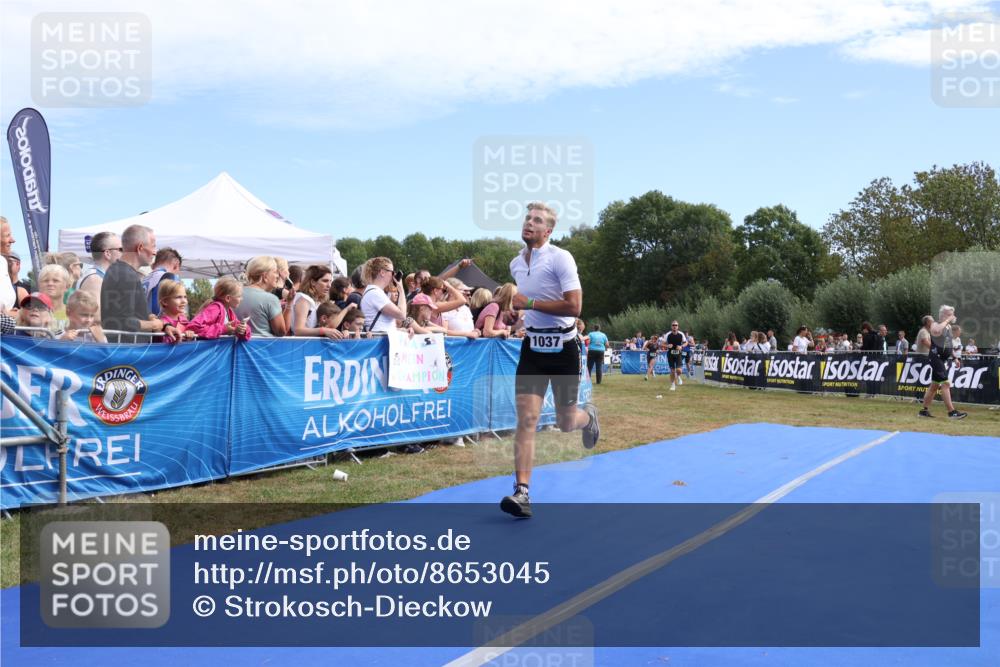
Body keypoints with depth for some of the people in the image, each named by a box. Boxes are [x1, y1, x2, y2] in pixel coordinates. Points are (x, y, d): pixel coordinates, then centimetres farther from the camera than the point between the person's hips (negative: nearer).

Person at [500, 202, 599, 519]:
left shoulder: (560, 258, -12)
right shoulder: (516, 264, 8)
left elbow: (574, 306, -21)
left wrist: (529, 303, -20)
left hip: (563, 347, -4)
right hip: (532, 347, 4)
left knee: (565, 423, 8)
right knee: (526, 418, -10)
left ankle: (588, 416, 45)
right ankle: (521, 493, -13)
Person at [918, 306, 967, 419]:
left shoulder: (949, 327, 16)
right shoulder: (935, 325, -12)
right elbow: (936, 331, -39)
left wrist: (955, 358, 21)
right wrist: (947, 320, -26)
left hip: (943, 359, 9)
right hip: (936, 358, -9)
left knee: (935, 385, 12)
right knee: (946, 383, -14)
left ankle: (924, 410, 18)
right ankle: (951, 411, -15)